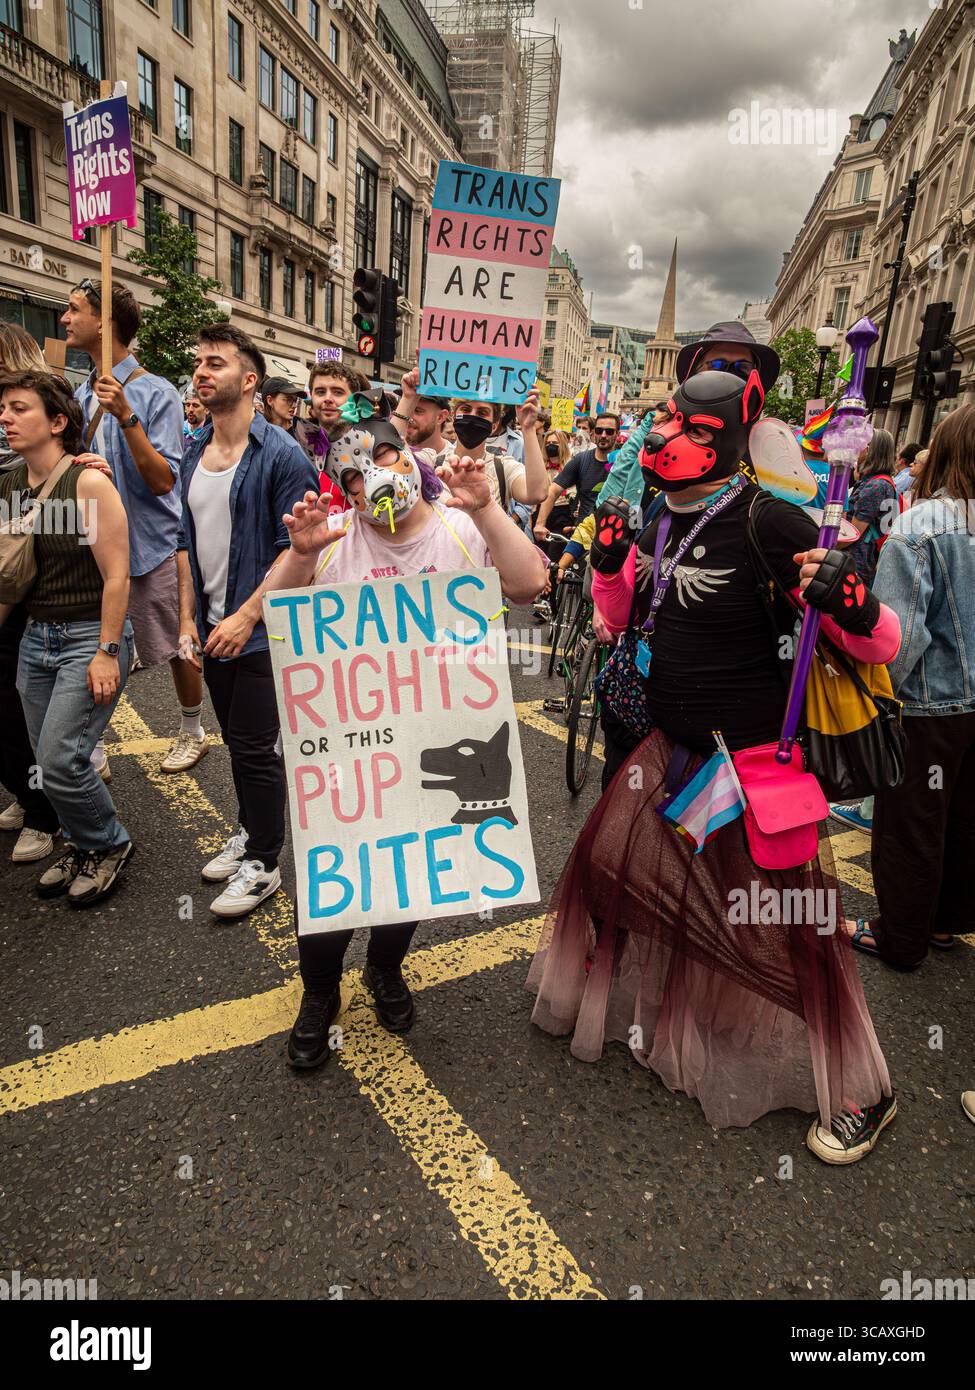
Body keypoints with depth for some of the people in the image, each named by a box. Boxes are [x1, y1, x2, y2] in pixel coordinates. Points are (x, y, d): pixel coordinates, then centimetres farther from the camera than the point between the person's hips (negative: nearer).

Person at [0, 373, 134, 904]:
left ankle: (109, 844, 16)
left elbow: (116, 575, -15)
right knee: (48, 761, 10)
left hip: (89, 638, -7)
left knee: (61, 760, -10)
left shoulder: (89, 483, -12)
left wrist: (107, 652, -17)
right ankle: (83, 844, 32)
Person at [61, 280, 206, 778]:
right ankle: (92, 754, 19)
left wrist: (126, 416, -25)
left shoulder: (156, 393, -10)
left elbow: (163, 480, -18)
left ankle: (192, 732, 29)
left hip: (151, 545, -6)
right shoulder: (80, 395, 10)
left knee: (177, 648, 7)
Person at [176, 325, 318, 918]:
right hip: (213, 630, 7)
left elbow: (296, 548, -16)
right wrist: (188, 618, 8)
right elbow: (188, 543, 15)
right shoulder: (195, 455, 10)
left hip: (260, 631, -7)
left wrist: (246, 616, -20)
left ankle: (263, 863, 16)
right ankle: (249, 831, 37)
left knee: (257, 746, 1)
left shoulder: (281, 454, -12)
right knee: (237, 740, 18)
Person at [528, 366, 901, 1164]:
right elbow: (621, 616, 17)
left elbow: (882, 643, -17)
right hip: (674, 746, 8)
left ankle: (862, 1093, 26)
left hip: (752, 758, -7)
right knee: (609, 860, 18)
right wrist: (610, 558, -2)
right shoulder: (664, 524, 4)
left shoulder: (766, 523, -18)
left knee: (790, 923, 2)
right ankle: (598, 991, 48)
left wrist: (844, 597, -39)